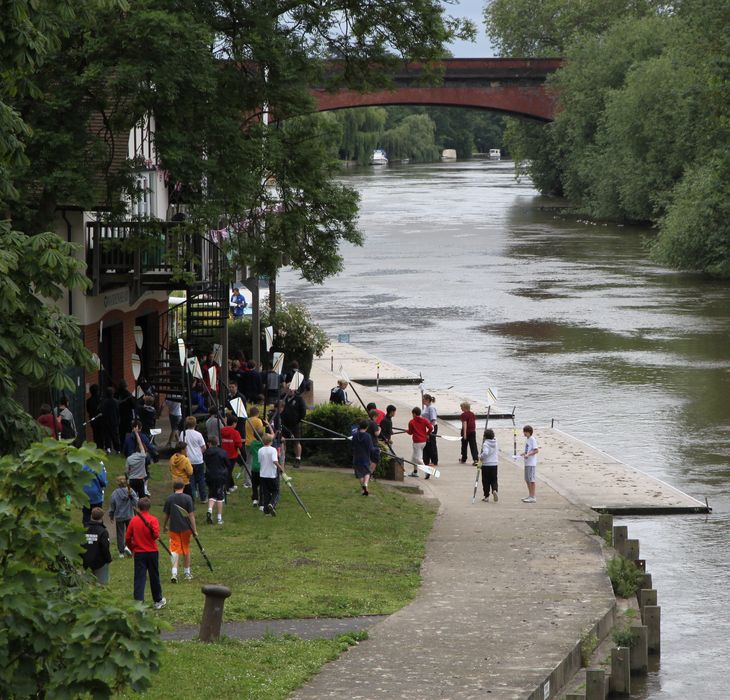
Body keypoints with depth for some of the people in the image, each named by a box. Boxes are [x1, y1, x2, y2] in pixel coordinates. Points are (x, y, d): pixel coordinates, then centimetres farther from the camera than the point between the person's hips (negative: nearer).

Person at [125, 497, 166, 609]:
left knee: (139, 578, -1)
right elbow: (156, 535, -18)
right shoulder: (153, 520, -8)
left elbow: (127, 538, 2)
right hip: (152, 552, -1)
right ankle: (158, 601, 25)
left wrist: (132, 549, 16)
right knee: (154, 577, 12)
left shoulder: (133, 520, -2)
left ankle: (138, 602, -13)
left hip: (138, 553, 1)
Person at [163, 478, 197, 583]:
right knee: (186, 550, 15)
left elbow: (166, 515, 5)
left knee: (174, 550, -2)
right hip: (185, 528, 0)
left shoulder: (169, 499, -2)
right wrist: (194, 530, -5)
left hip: (174, 528, 0)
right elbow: (191, 515, -9)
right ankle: (187, 573, 27)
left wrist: (164, 526, 22)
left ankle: (174, 573, -20)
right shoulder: (187, 498, -7)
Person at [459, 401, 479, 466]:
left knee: (464, 446, 12)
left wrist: (464, 433, -20)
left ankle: (463, 459, 24)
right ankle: (476, 459, -13)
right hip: (473, 432, 5)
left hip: (466, 431, -5)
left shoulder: (463, 415, -12)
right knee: (473, 446, 0)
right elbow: (474, 423, 12)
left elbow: (464, 424, -18)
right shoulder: (472, 414, 7)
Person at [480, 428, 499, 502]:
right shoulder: (495, 443, 5)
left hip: (486, 465, -4)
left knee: (486, 481, 6)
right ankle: (495, 490, -16)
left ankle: (486, 496, 10)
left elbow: (485, 453, -28)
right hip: (494, 465, 4)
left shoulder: (485, 444, -14)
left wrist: (481, 458, -13)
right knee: (494, 480, 11)